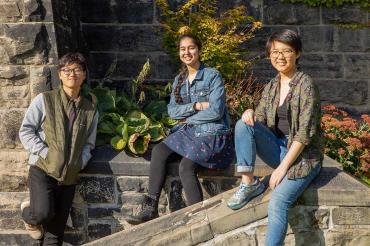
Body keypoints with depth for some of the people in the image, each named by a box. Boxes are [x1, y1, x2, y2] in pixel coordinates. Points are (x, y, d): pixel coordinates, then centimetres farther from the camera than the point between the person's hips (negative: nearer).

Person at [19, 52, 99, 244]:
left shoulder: (91, 108, 7)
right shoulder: (44, 100, -2)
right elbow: (26, 131, -2)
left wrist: (80, 162, -4)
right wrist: (45, 153, -12)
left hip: (69, 175, 3)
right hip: (43, 169, -3)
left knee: (56, 230, 5)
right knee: (43, 213, -22)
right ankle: (28, 213, 13)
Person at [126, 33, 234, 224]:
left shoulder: (212, 76, -5)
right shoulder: (179, 79, 13)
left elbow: (216, 111, -13)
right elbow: (172, 111, 5)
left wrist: (187, 118, -5)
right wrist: (196, 106, -11)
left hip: (213, 133, -6)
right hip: (188, 131, 6)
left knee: (186, 166, -28)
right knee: (158, 151, -20)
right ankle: (151, 208, -19)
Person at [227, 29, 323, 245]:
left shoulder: (306, 84, -12)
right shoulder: (271, 87, 7)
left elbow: (305, 132, -17)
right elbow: (259, 121, 8)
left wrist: (283, 167, -20)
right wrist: (251, 114, -16)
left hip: (303, 155, -6)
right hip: (279, 148, 6)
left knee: (278, 202, -27)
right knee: (244, 124, -17)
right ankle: (249, 183, -12)